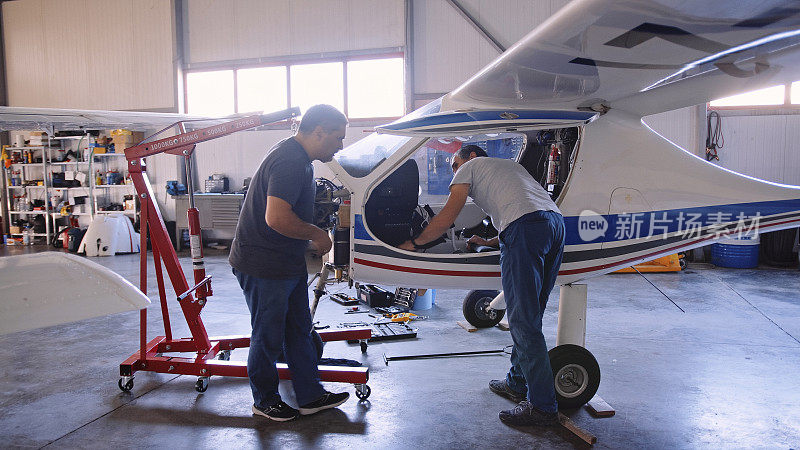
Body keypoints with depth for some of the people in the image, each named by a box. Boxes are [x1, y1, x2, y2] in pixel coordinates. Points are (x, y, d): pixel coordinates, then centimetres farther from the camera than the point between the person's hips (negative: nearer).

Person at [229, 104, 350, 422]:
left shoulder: (298, 158, 12)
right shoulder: (289, 162, -23)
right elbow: (277, 218, -32)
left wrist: (313, 237, 13)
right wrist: (317, 235, -19)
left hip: (288, 264, 11)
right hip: (263, 267, -11)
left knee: (299, 331, 17)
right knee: (268, 336, 7)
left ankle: (311, 396, 29)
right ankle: (264, 401, 27)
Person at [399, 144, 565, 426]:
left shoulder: (471, 166, 18)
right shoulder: (510, 166, 39)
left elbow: (447, 216, 9)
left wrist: (414, 242, 20)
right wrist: (488, 243, 42)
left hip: (525, 226, -8)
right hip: (556, 221, 8)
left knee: (523, 322, -5)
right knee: (528, 316, 17)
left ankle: (542, 406, -2)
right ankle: (518, 383, 26)